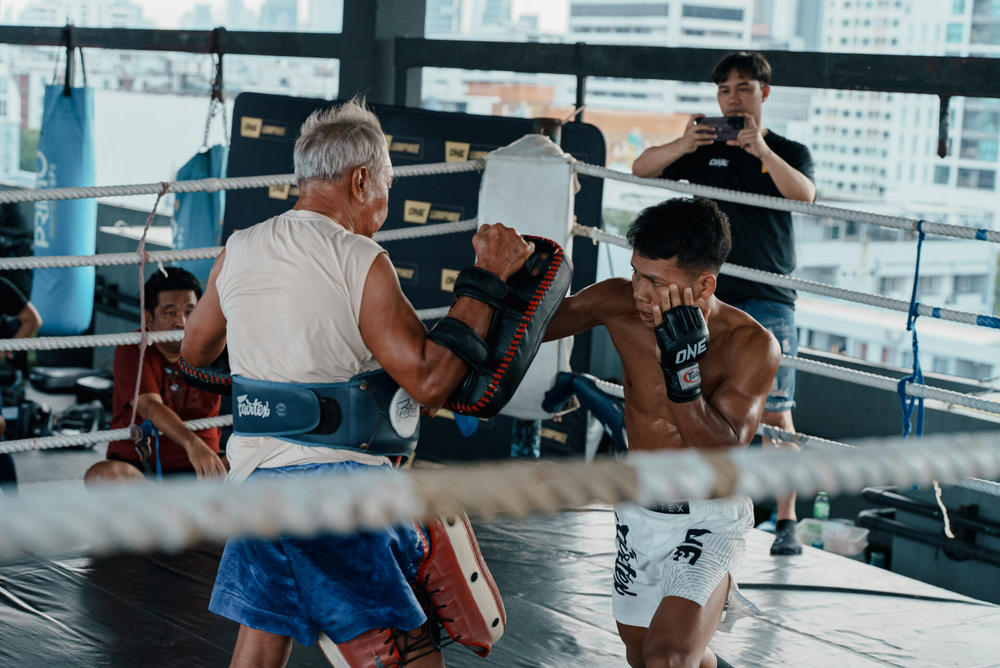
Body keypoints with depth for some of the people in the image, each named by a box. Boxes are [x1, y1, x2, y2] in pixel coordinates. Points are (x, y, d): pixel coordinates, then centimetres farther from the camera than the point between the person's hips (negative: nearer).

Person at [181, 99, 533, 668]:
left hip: (255, 472, 7)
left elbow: (195, 351, 23)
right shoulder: (360, 262, -11)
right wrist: (486, 276, -10)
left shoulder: (239, 252, 8)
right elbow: (428, 381, -16)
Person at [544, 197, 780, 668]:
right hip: (637, 514, 5)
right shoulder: (620, 306, -14)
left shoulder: (751, 346, -22)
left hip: (709, 522, -5)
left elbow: (721, 459, -30)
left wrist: (682, 368, -39)